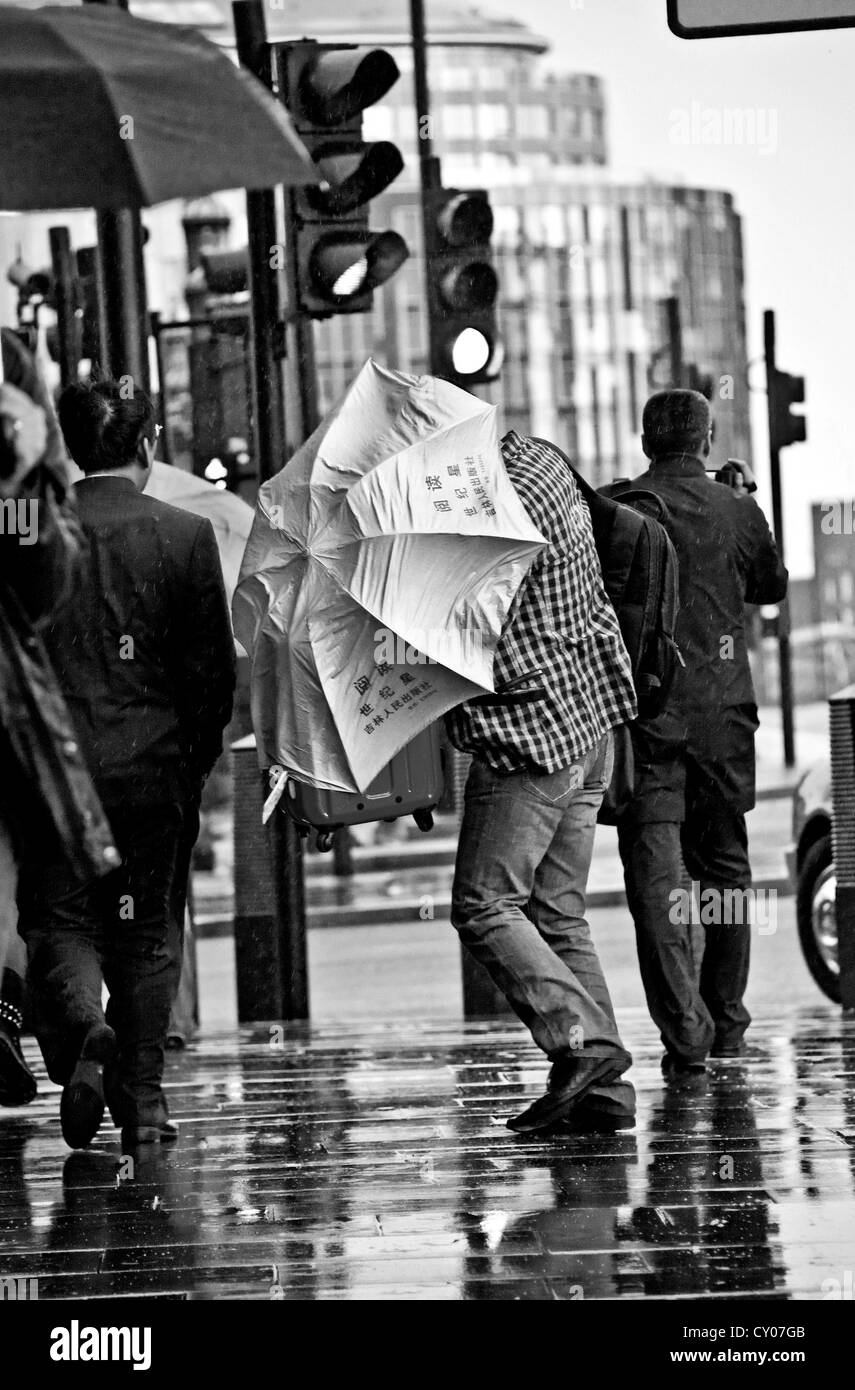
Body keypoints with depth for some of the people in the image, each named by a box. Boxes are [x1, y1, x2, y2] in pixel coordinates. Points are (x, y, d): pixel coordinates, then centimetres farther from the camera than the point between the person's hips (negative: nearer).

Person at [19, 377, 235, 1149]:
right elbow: (213, 666, -4)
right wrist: (198, 752, 10)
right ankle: (140, 1100, 12)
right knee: (147, 932, 11)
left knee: (59, 920, 8)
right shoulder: (185, 535, -5)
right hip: (154, 766, 0)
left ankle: (80, 1028, -20)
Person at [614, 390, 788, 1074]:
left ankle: (684, 1027, -19)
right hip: (723, 708, 2)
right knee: (724, 864, 15)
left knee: (654, 870, -5)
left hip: (644, 708, -2)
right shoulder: (736, 510, 0)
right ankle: (725, 1022, 23)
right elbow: (772, 585, 18)